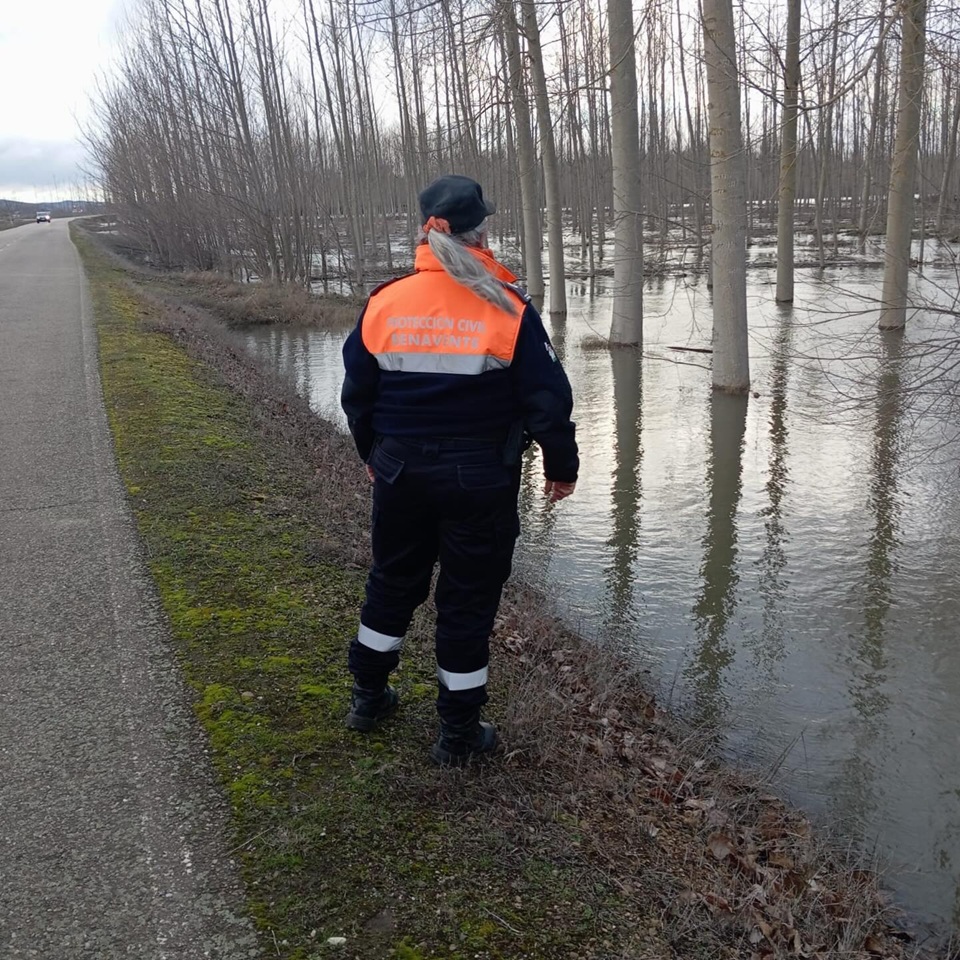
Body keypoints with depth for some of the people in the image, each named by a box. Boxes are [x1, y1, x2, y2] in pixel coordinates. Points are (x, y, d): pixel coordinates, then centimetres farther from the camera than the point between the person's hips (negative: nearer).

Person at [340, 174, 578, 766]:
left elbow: (358, 394, 6)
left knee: (393, 583, 22)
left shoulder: (384, 304, -3)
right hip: (480, 481, -3)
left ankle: (369, 696, 38)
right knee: (469, 600, 8)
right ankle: (460, 733, 20)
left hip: (400, 473, 3)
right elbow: (548, 398, -10)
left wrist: (374, 453, 22)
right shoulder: (507, 310, -12)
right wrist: (562, 465, 5)